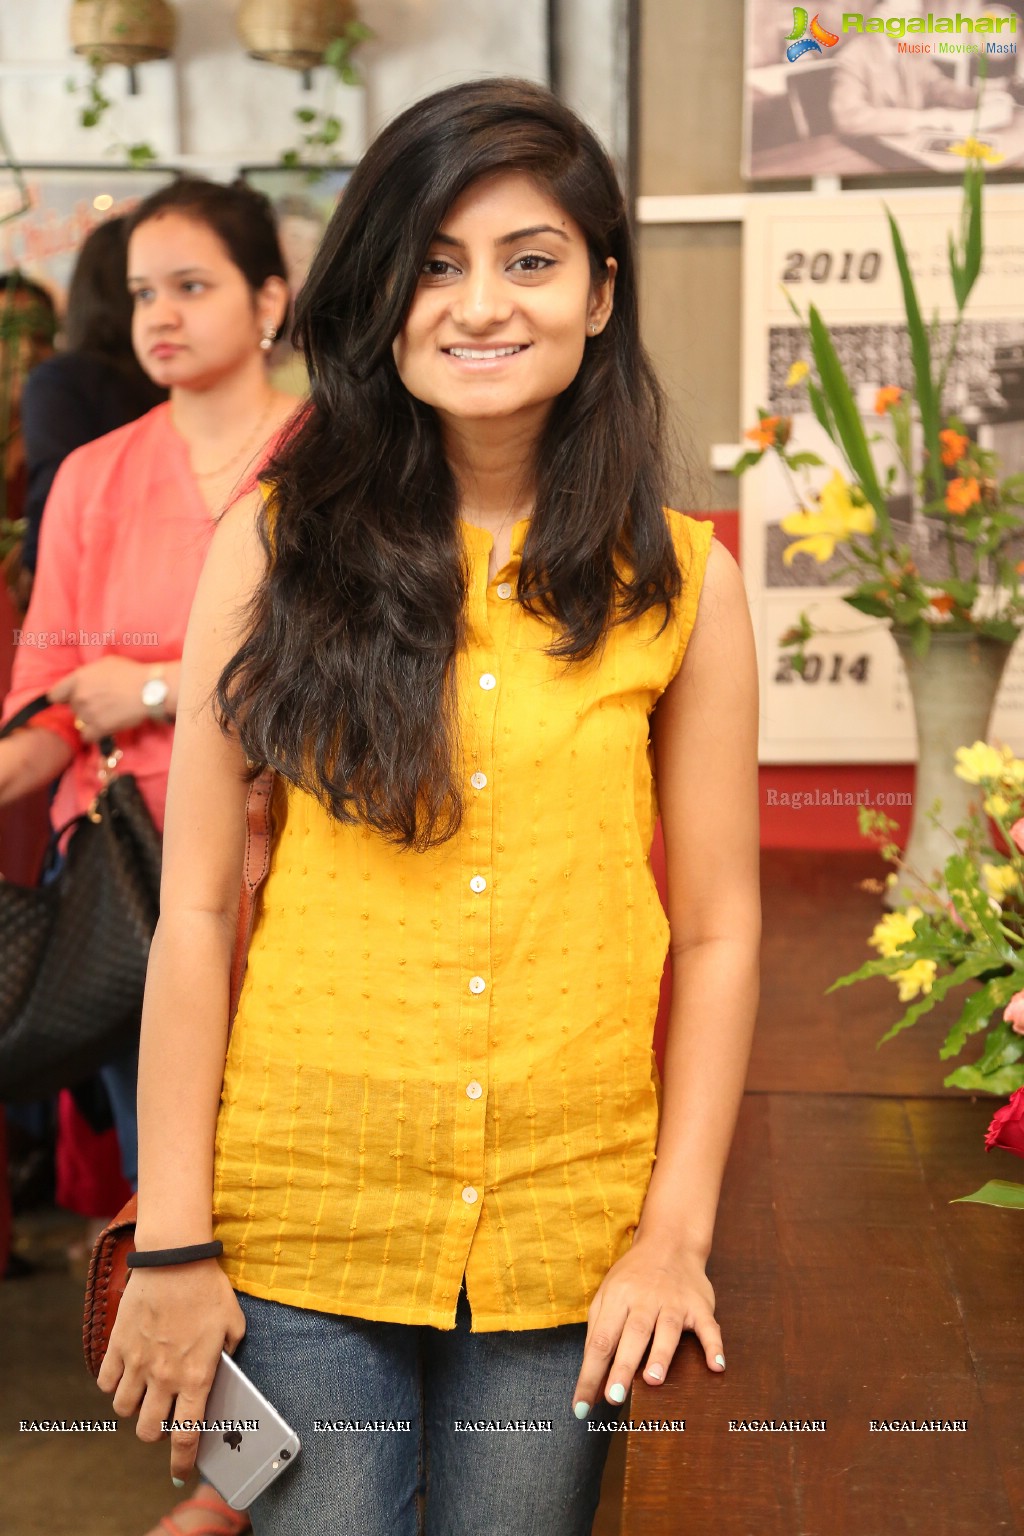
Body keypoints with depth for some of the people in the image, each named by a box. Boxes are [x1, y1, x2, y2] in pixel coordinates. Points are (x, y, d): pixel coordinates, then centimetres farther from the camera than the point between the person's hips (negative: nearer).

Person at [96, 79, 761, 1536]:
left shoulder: (684, 582, 0)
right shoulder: (275, 545, -2)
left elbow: (716, 933, 2)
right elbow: (195, 909, -3)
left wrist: (676, 1235, -2)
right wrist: (174, 1243, -5)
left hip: (564, 1246, 1)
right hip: (298, 1229, 0)